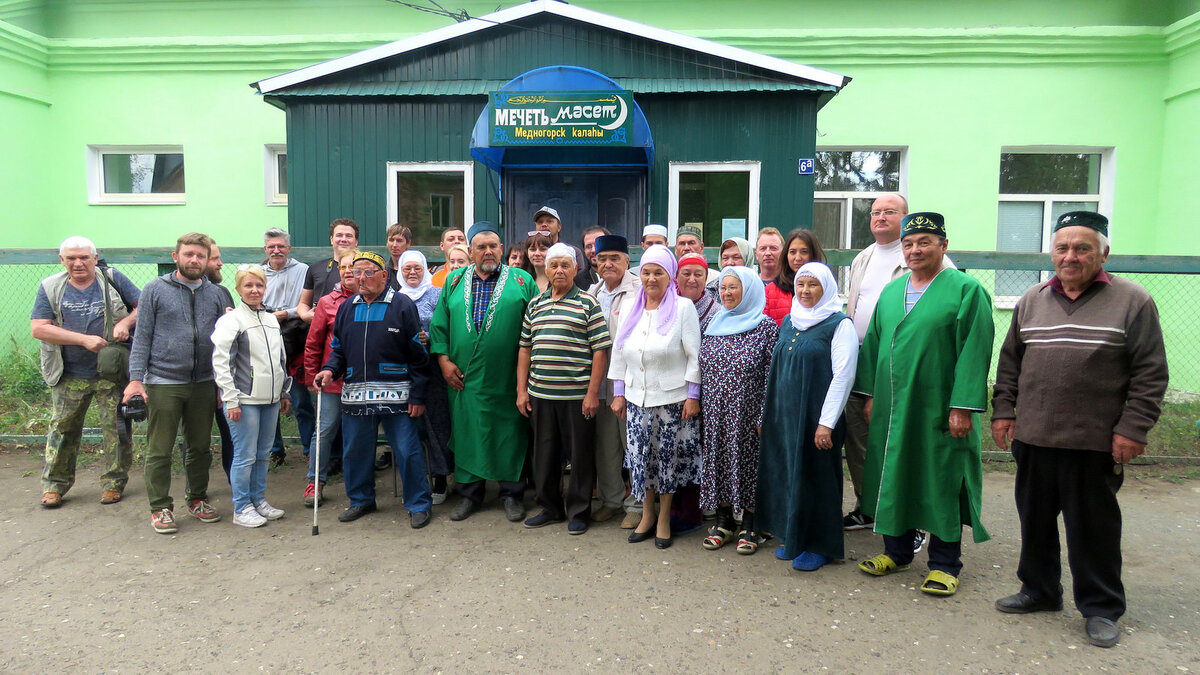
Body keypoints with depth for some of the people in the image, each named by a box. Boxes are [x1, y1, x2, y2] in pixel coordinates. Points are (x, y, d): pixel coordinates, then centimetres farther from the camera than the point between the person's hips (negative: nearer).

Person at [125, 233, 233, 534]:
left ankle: (197, 498, 28)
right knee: (160, 450, 3)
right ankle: (160, 507, 16)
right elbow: (142, 336, -1)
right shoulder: (155, 290, 0)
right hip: (163, 382, -3)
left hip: (204, 383, 3)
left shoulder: (216, 294, 9)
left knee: (200, 447, 13)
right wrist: (136, 377, -8)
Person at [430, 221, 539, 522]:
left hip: (508, 379, -2)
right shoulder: (455, 281, 10)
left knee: (510, 434, 5)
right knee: (466, 432, 9)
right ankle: (470, 493, 24)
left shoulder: (522, 281, 3)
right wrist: (444, 360, 0)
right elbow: (439, 324, 10)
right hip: (464, 378, 2)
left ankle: (512, 494, 19)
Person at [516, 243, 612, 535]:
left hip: (577, 396, -4)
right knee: (544, 453, 13)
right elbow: (525, 349, 13)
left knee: (580, 455, 4)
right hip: (539, 395, 4)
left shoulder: (588, 304, -2)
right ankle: (550, 508, 29)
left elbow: (600, 351, -6)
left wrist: (592, 392, -11)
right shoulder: (535, 305, 12)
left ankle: (578, 512, 19)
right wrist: (522, 390, 7)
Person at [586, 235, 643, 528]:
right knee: (605, 444, 14)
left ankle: (637, 503, 17)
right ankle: (610, 499, 29)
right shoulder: (592, 293, 13)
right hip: (601, 381, 6)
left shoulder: (640, 291, -8)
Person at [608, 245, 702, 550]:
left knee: (668, 458, 6)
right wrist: (619, 393, 9)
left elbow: (694, 355, -8)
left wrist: (693, 396, -11)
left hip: (672, 399, -4)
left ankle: (663, 519, 23)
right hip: (637, 399, 4)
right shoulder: (631, 309, 7)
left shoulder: (683, 308, -7)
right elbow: (619, 353, 12)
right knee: (641, 456, 10)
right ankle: (647, 515, 28)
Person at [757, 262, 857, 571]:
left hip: (816, 417, -6)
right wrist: (770, 413, 14)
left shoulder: (840, 325, -7)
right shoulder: (789, 322, 13)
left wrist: (826, 423, -18)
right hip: (784, 415, 6)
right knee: (788, 475, 12)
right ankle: (793, 538, 26)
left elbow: (843, 376, -14)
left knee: (816, 477, 2)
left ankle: (820, 546, 16)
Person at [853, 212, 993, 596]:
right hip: (892, 407, 5)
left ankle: (944, 565, 18)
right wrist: (870, 395, 9)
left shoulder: (966, 290, -6)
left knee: (942, 484, 4)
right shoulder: (891, 292, 11)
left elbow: (973, 352, -12)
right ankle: (896, 552, 27)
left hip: (938, 409, -5)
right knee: (894, 478, 12)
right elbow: (874, 345, 14)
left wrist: (963, 406, -17)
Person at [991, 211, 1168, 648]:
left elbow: (1150, 373, -5)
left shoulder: (1132, 302, -3)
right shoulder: (1032, 301, 9)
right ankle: (1039, 590, 31)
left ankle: (1101, 608, 22)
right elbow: (1010, 362, 14)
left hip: (1094, 445, -4)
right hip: (1032, 438, 4)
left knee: (1093, 529, 6)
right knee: (1035, 521, 15)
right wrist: (1004, 409, 8)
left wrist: (1133, 428, -10)